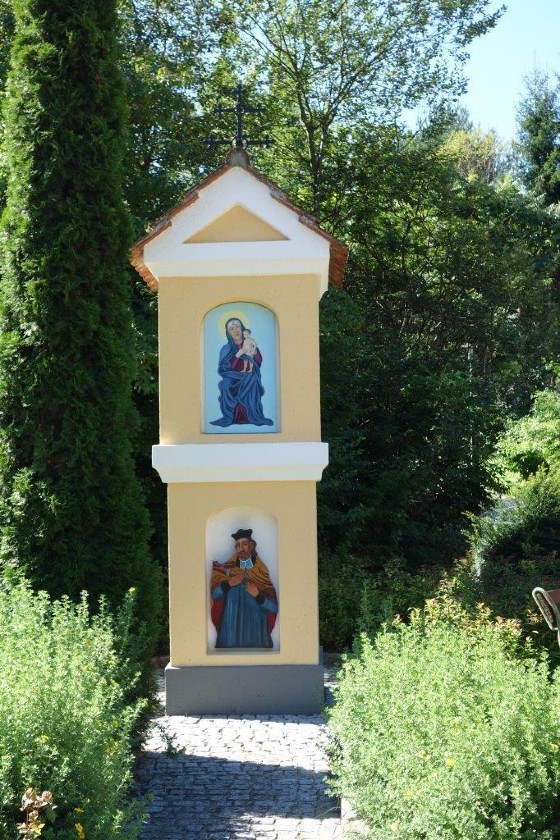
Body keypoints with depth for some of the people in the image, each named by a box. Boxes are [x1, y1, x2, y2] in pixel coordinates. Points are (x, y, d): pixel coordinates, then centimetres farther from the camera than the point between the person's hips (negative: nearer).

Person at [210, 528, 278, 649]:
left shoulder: (262, 573, -3)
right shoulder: (227, 569, 3)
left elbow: (274, 607, -5)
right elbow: (214, 595, 2)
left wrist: (258, 596, -21)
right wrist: (228, 584, -14)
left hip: (255, 631, -1)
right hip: (231, 629, 1)